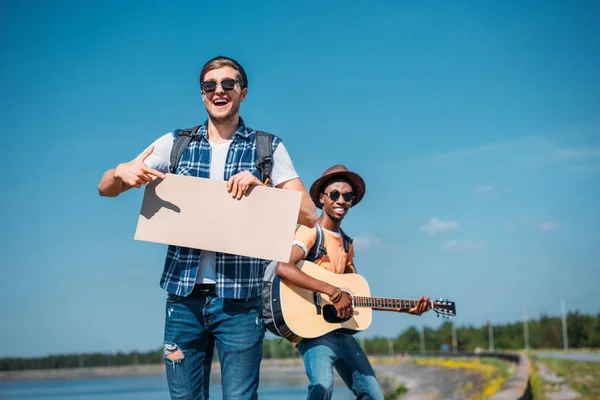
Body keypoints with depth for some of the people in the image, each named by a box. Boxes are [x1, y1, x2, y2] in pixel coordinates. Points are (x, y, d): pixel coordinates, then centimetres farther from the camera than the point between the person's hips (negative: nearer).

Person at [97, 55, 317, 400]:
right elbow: (105, 189, 9)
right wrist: (122, 173, -14)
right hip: (184, 295, 2)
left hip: (241, 299, -2)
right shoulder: (176, 144, 8)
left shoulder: (268, 148, 4)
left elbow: (309, 215, -4)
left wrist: (260, 186, -20)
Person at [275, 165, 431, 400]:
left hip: (341, 331, 8)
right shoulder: (311, 231, -8)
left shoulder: (346, 243, 16)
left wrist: (407, 308, 12)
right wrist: (333, 292, -30)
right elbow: (282, 268, -28)